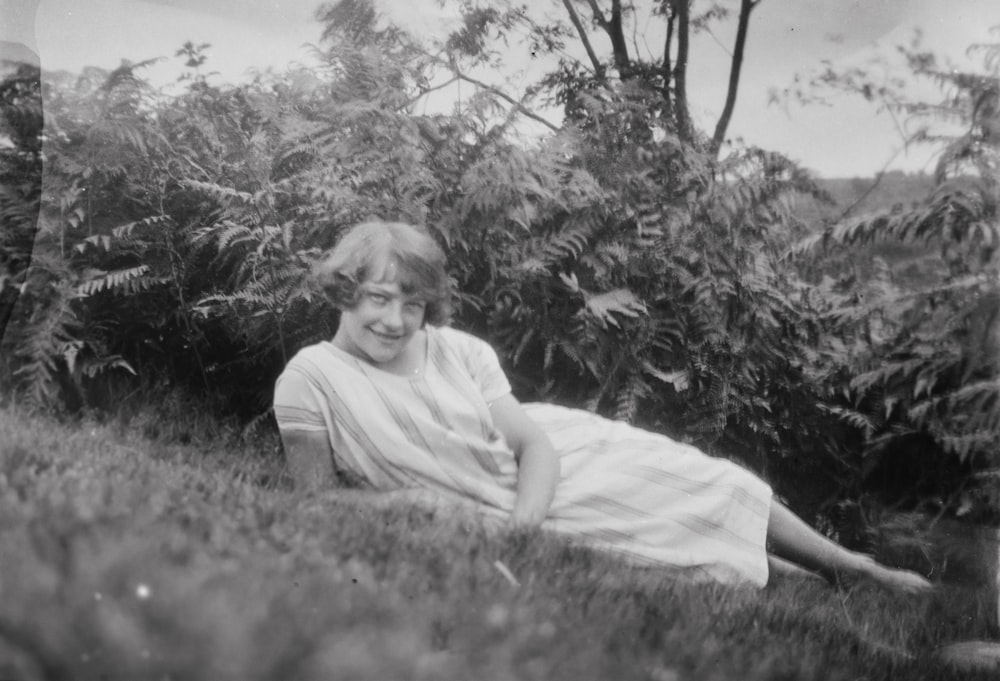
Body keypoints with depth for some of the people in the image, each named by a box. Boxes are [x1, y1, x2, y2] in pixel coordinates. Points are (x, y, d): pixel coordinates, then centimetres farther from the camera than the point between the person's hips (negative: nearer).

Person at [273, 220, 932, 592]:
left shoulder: (463, 352, -9)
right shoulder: (311, 378, -18)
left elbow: (531, 444, -9)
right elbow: (315, 506, -13)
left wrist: (522, 527, -26)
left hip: (554, 458, 4)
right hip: (489, 513, -4)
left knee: (716, 490, 3)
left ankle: (858, 569, 23)